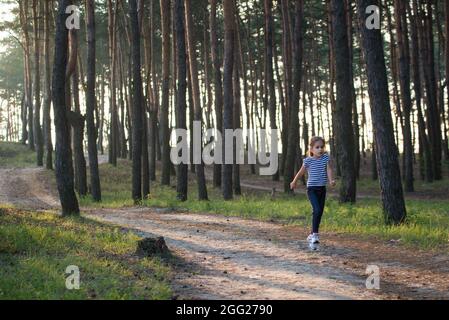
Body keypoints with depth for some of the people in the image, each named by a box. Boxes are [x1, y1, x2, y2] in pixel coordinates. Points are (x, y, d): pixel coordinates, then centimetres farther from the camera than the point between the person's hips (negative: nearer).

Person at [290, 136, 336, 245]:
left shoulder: (325, 157, 0)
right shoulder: (308, 160, -6)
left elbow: (329, 170, -11)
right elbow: (301, 172, 8)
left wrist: (331, 180, -30)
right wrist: (294, 182, 21)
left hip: (322, 189, 4)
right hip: (312, 189, -4)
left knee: (319, 212, 10)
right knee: (317, 210, -20)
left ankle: (313, 235, 24)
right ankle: (315, 234, -15)